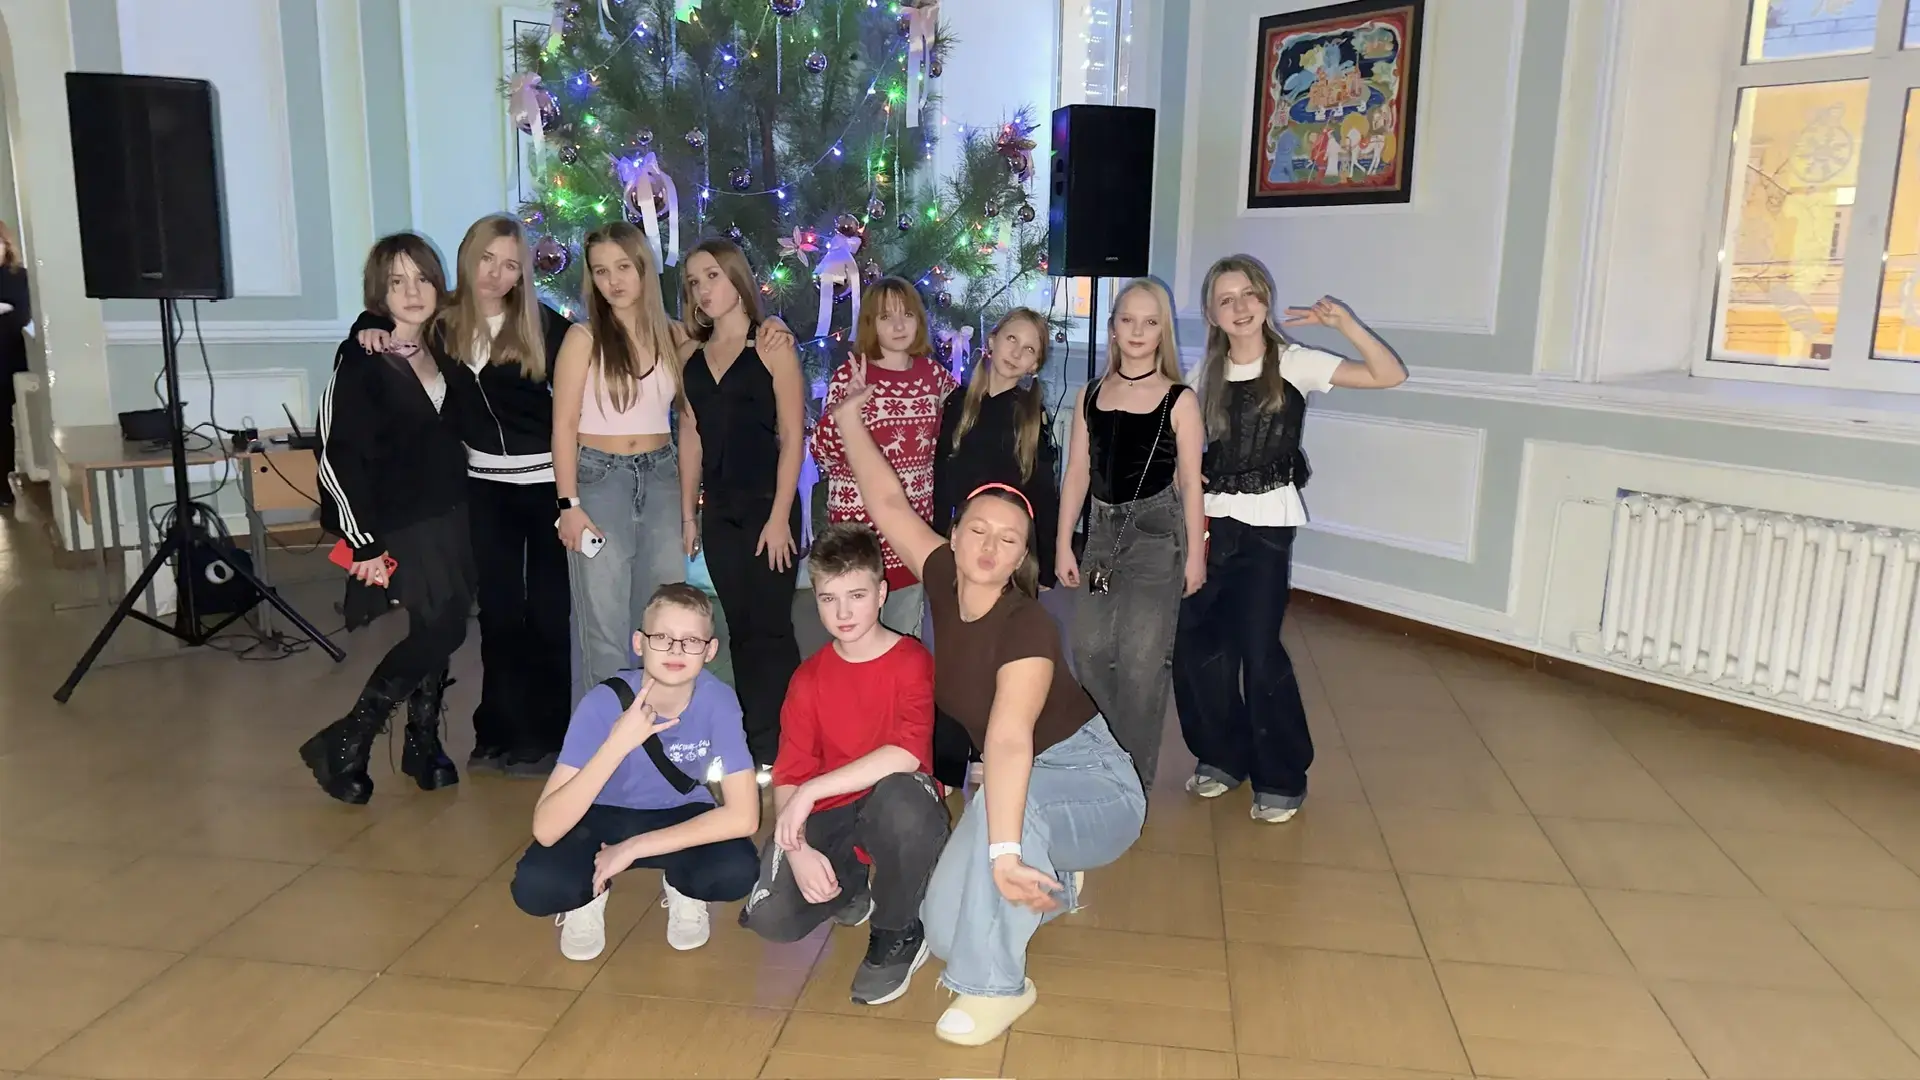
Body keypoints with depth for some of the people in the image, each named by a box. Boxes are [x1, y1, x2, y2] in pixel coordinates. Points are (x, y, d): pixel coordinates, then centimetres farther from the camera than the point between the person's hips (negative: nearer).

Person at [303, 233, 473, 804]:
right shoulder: (360, 359, -12)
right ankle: (344, 744, 2)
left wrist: (461, 510, 11)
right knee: (440, 628, -12)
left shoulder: (442, 351, 8)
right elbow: (339, 456, -14)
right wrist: (364, 544, -17)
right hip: (399, 524, -6)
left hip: (451, 516, 6)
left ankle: (423, 743, 23)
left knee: (440, 629, 9)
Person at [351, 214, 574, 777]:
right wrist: (371, 328, -7)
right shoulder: (443, 319, 0)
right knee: (497, 609, 10)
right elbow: (386, 313, 16)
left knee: (548, 609, 4)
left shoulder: (541, 323, -8)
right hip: (484, 484, 3)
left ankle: (547, 735, 16)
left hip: (547, 480, -3)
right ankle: (500, 732, 23)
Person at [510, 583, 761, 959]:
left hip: (681, 816, 1)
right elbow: (545, 830, -34)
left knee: (737, 872, -31)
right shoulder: (604, 703, -28)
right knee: (533, 885, -29)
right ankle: (590, 895, 7)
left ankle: (683, 890, 5)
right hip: (605, 817, 0)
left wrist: (634, 848, -29)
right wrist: (617, 744, -45)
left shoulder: (717, 700, -25)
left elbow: (743, 816, -29)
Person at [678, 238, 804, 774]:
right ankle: (747, 742, 21)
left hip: (767, 507, -5)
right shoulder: (691, 353, 10)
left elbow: (792, 437, -8)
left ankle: (776, 748, 8)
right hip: (718, 510, 5)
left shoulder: (772, 347, -5)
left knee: (770, 629, -2)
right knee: (740, 629, 11)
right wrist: (688, 513, 8)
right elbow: (691, 436, 11)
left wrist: (780, 516, -13)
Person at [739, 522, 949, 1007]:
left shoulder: (912, 660, -11)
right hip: (829, 819, 4)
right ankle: (851, 885, 16)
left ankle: (898, 935, -11)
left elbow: (907, 754, -26)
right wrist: (798, 849, -21)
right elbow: (788, 777, -2)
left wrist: (811, 792, -26)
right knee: (770, 918, -20)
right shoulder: (809, 677, 3)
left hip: (894, 809, -3)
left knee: (900, 796, -40)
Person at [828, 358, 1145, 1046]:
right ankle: (1053, 879, 25)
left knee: (1011, 804, -41)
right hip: (1017, 780, 7)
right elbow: (890, 506, -4)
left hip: (1090, 784, -7)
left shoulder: (1027, 627, -30)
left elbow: (1009, 737, -45)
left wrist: (1003, 850, -55)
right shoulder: (946, 581, -11)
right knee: (945, 931, -5)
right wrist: (849, 418, -4)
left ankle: (996, 988, -20)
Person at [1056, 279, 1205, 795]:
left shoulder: (1178, 400, -4)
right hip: (1103, 529, 4)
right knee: (1090, 646, 6)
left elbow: (1191, 482, -2)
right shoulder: (1090, 396, 7)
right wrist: (1064, 543, 6)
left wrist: (1194, 553, -3)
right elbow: (1077, 473, 8)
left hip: (1157, 533, -4)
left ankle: (1135, 775, 13)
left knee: (1142, 659, -1)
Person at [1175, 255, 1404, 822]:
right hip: (1210, 519, 4)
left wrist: (1345, 323, -24)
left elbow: (1391, 375, -12)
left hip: (1266, 524, -4)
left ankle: (1282, 779, 11)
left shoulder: (1293, 364, -4)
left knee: (1258, 650, -8)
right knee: (1195, 642, 2)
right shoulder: (1206, 373, 8)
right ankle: (1223, 757, 24)